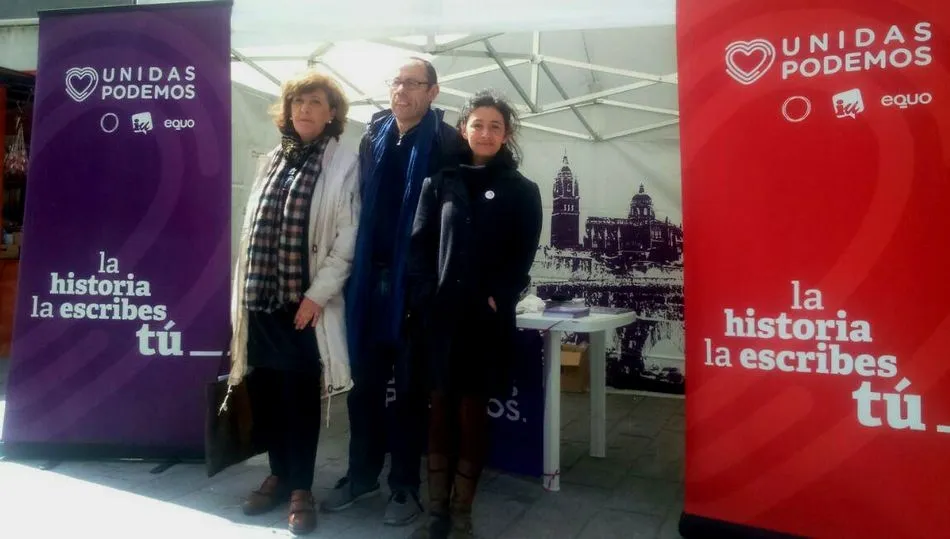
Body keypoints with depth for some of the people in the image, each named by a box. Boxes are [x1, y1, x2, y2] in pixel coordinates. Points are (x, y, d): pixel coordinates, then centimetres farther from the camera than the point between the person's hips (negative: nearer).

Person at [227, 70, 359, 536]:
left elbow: (346, 240, -8)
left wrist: (316, 296, -13)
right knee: (264, 392, 10)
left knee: (300, 395, 1)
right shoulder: (274, 160, 14)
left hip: (305, 302, -5)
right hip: (261, 298, 5)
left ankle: (301, 487, 15)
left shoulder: (344, 164, -2)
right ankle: (279, 474, 28)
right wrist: (242, 292, 9)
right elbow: (251, 228, 14)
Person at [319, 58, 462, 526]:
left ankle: (405, 485, 23)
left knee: (410, 388, 8)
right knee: (363, 382, 13)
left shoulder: (448, 144, -6)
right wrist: (357, 269, 6)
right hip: (370, 279, 5)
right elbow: (360, 204, 12)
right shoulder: (372, 136, 10)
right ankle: (362, 474, 31)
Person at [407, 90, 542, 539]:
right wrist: (424, 294, -8)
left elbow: (522, 256, 1)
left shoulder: (522, 191, 7)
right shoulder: (440, 182, 10)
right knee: (439, 411, 5)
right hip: (438, 314, 1)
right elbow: (418, 243, 4)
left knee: (472, 414, 5)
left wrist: (497, 298, -11)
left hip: (486, 318, -1)